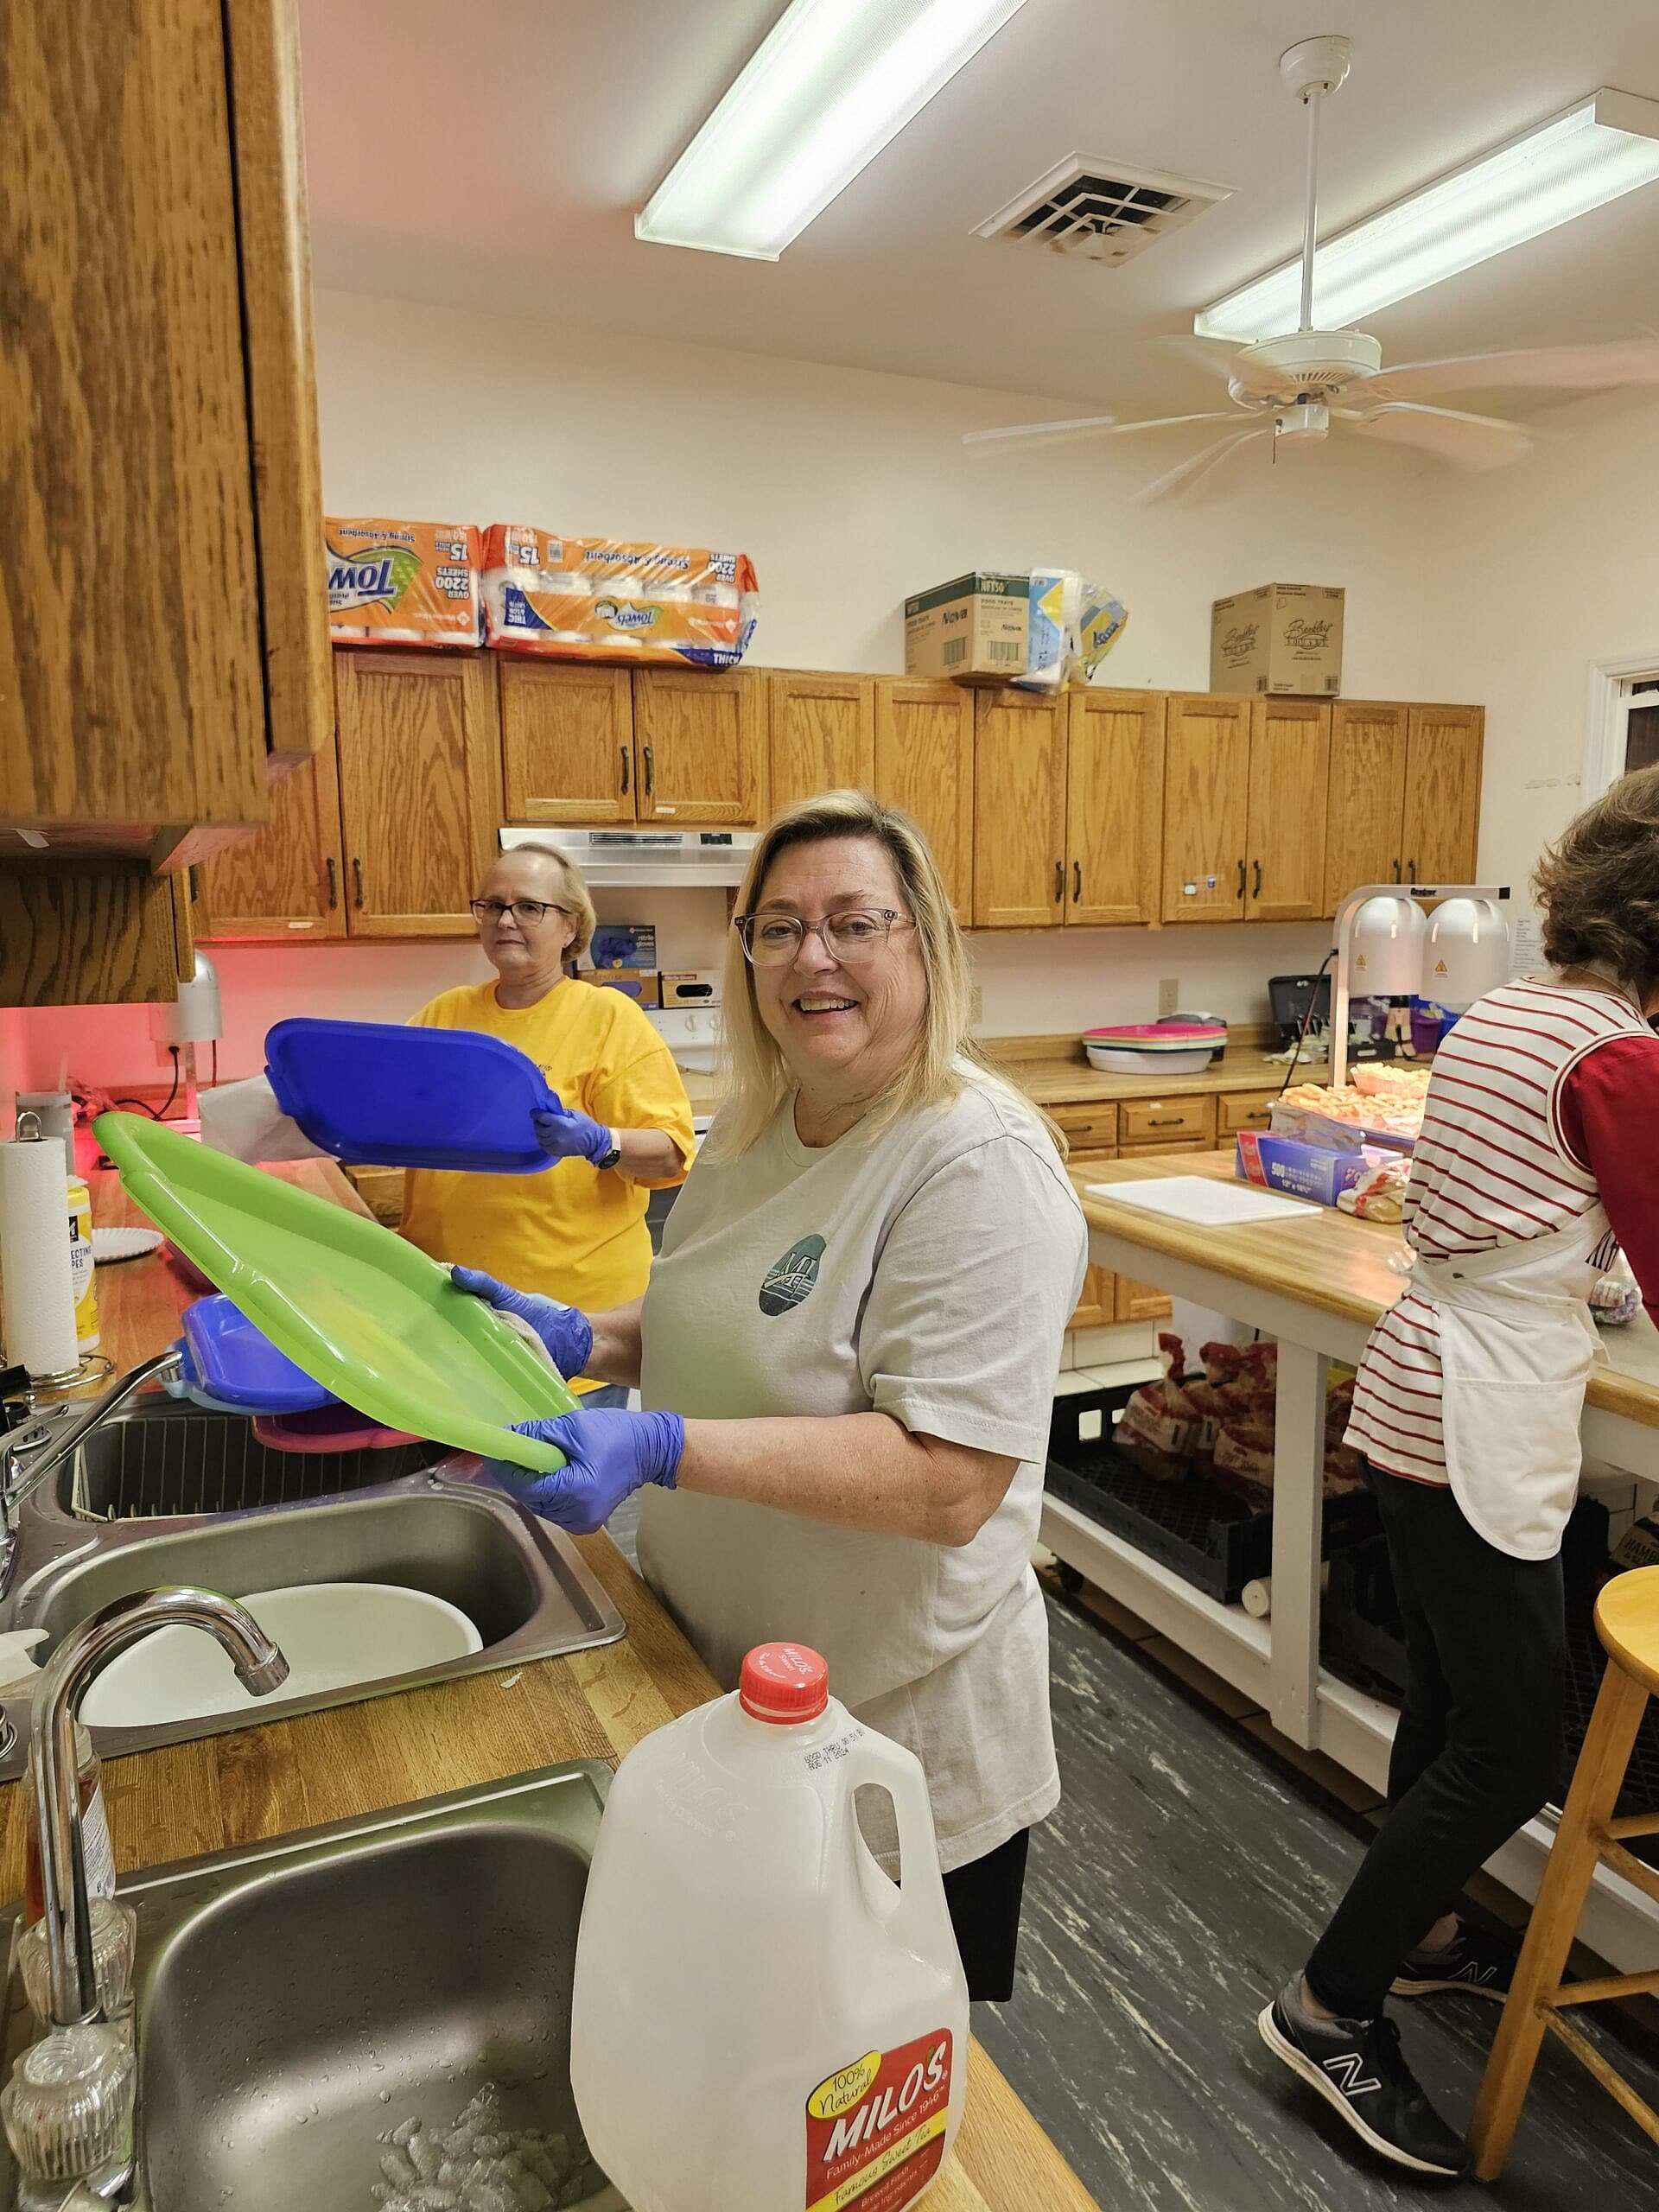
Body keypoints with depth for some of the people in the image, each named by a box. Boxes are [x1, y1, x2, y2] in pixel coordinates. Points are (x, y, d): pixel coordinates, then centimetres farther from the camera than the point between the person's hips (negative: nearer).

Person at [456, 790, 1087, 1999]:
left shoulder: (981, 1164, -25)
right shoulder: (757, 1124, 1)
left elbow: (949, 1483, -30)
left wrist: (660, 1448, -36)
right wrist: (582, 1338, -1)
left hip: (899, 1728, -7)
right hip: (712, 1680, 7)